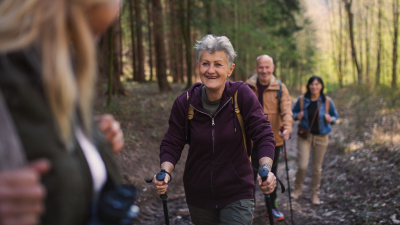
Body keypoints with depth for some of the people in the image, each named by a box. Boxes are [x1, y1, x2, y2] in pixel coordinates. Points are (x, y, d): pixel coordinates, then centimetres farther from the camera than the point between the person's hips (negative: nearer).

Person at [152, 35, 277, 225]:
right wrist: (165, 173, -22)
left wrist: (266, 169, -31)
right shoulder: (185, 103, -9)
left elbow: (263, 136, -14)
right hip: (198, 195, 3)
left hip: (237, 195, -2)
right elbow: (172, 144, -3)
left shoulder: (242, 95, -14)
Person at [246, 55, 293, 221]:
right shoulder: (247, 87, -3)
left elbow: (286, 110, -12)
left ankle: (271, 207, 31)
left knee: (271, 175, 16)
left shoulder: (280, 88, -3)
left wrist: (287, 128, -30)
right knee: (250, 176, 1)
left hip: (273, 140, 2)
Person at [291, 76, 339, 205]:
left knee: (317, 167, 6)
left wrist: (331, 119, -14)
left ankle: (315, 194, 24)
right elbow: (293, 112, 12)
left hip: (321, 137, 1)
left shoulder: (327, 101, -3)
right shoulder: (302, 100, -3)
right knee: (302, 165, -9)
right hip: (305, 136, 0)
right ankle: (297, 189, 19)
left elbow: (335, 116, 8)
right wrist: (297, 116, -11)